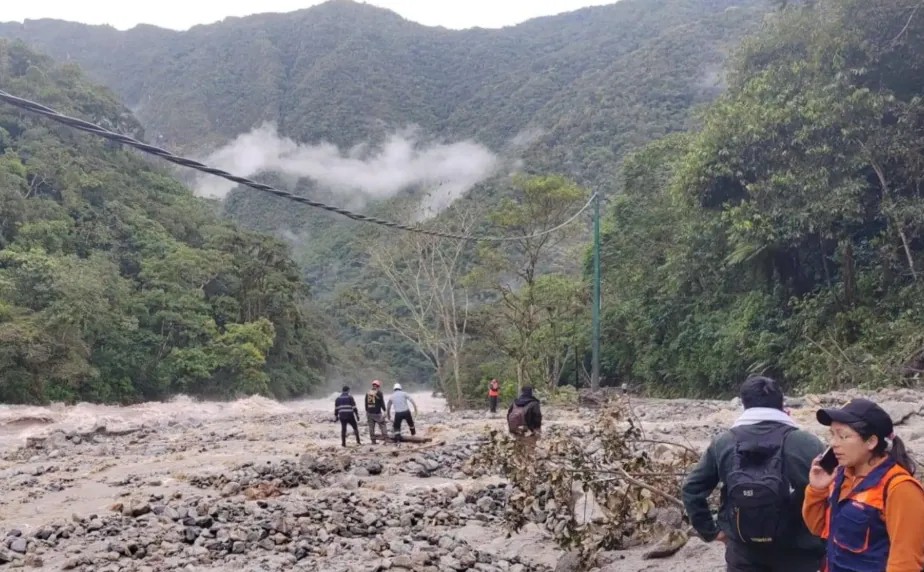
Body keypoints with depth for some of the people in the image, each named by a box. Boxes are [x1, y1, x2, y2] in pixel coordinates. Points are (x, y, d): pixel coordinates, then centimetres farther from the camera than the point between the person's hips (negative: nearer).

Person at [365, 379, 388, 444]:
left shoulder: (368, 393, 10)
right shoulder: (379, 393, -7)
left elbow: (366, 404, 15)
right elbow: (382, 403, -10)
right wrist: (384, 411, -6)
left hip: (369, 413, 5)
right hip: (377, 413, -5)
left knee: (371, 427, 7)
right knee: (382, 426, 1)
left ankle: (373, 440, 9)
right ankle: (385, 438, -7)